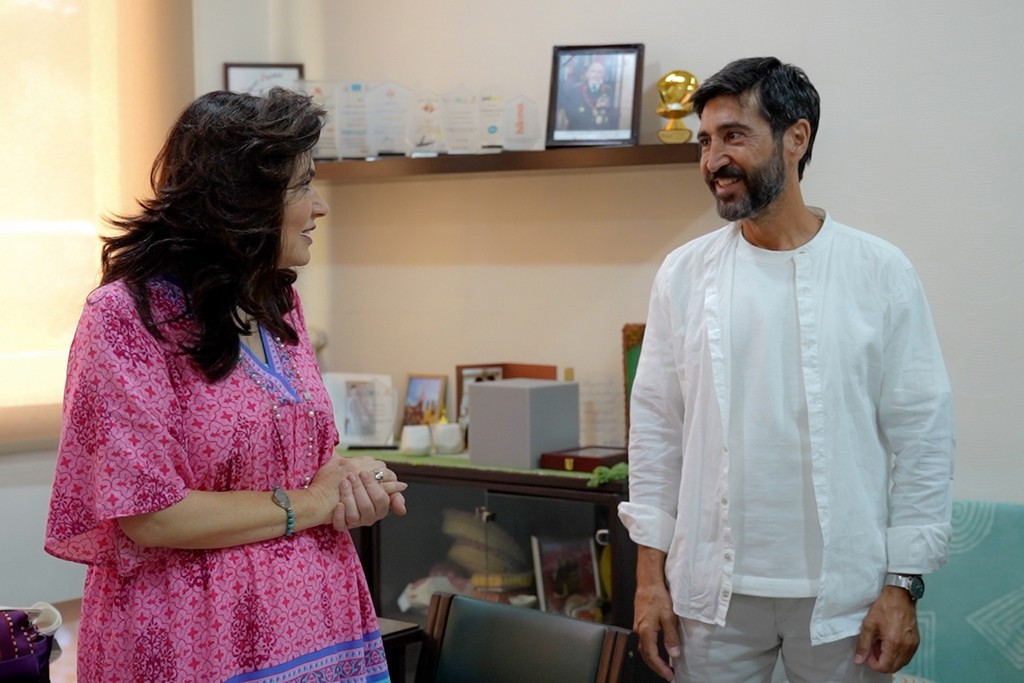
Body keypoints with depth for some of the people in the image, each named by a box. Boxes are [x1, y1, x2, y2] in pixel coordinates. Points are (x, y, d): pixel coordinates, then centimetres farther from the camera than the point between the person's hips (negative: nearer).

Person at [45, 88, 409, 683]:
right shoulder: (126, 317, -15)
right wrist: (307, 504, -12)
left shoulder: (279, 304, 8)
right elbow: (150, 514, -19)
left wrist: (353, 490, -4)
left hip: (316, 620, 7)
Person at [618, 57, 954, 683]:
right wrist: (650, 572, 1)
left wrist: (903, 585, -6)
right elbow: (657, 426, 4)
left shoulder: (881, 273, -3)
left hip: (844, 593, -1)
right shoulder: (684, 274, 2)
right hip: (711, 588, 2)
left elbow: (921, 435, -3)